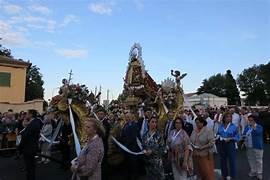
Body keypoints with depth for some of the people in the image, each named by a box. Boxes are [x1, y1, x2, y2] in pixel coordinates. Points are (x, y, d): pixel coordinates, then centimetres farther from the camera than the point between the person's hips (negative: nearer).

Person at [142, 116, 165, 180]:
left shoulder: (158, 135, -8)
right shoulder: (145, 135, 4)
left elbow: (162, 148, -8)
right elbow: (143, 146, 12)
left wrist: (152, 151, -16)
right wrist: (144, 151, -8)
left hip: (157, 161, -3)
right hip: (147, 161, 3)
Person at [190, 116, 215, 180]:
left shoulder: (208, 130, -11)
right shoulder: (194, 131, 7)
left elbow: (212, 142, -15)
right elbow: (191, 140, 16)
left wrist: (202, 147, -20)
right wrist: (192, 145, -4)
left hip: (205, 155, -5)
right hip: (196, 155, 5)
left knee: (207, 172, -1)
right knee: (200, 171, 13)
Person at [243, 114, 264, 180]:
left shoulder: (259, 127, -8)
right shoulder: (247, 127, 8)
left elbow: (258, 132, -28)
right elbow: (244, 134, 16)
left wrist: (254, 127, -39)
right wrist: (244, 136, -3)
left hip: (257, 147, -5)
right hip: (249, 147, 6)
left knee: (258, 160, 4)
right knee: (251, 160, 15)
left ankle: (259, 173, 17)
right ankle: (253, 172, 30)